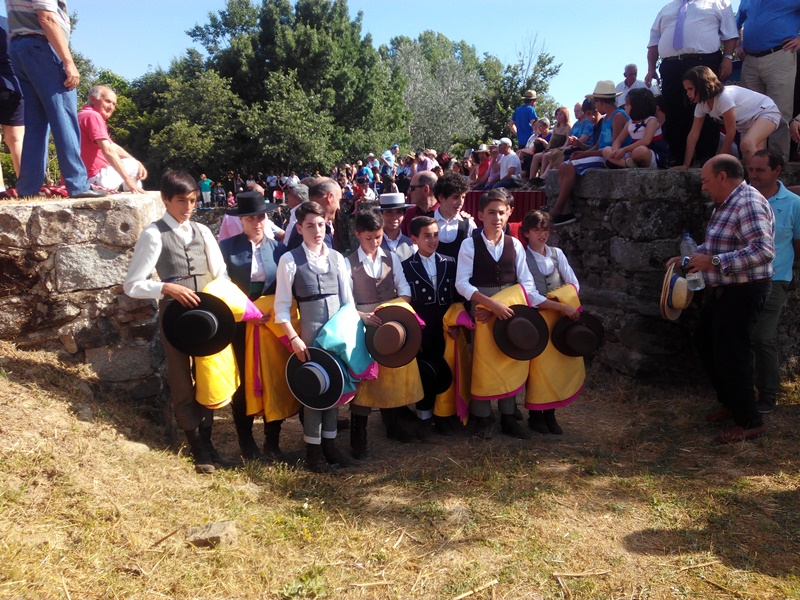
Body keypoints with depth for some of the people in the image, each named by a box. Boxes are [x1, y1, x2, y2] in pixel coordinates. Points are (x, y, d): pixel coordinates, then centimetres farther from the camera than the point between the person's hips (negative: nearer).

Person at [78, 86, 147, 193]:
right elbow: (108, 150, -24)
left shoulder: (84, 115, 20)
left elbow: (113, 147, 20)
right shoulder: (93, 116, -14)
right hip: (95, 179, -11)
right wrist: (128, 180, -26)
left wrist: (137, 163, 9)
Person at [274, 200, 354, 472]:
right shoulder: (290, 260, -7)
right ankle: (313, 449, 16)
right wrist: (294, 338, -15)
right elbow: (281, 306, -8)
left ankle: (329, 443, 25)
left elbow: (347, 299, 10)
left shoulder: (337, 258, 5)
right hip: (309, 332, -4)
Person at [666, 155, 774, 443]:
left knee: (731, 356, -3)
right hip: (722, 290, 11)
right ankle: (731, 403, 35)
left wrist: (713, 261, -30)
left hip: (742, 292, -11)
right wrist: (688, 258, 10)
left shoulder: (748, 203, -21)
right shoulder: (726, 204, 11)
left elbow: (764, 251, -31)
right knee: (706, 344, 19)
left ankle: (750, 422, 12)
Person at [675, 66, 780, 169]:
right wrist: (686, 165, -7)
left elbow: (730, 132, -26)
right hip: (746, 124, 9)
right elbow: (694, 134, -5)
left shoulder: (724, 98, -33)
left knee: (746, 144, -34)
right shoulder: (701, 103, -9)